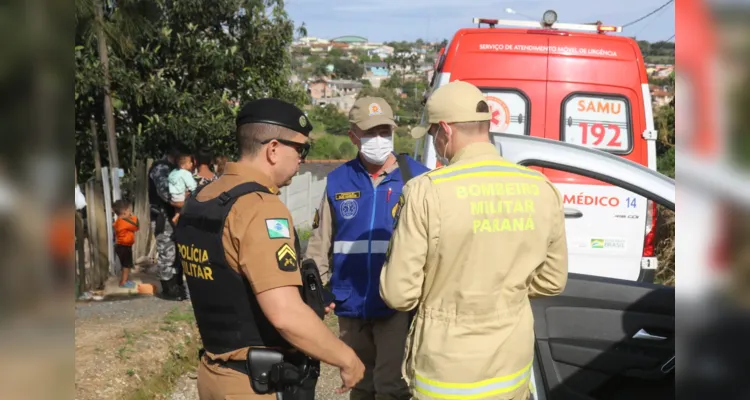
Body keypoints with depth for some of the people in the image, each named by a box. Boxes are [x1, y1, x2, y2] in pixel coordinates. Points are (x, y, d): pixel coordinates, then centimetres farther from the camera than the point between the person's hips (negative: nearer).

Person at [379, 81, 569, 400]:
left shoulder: (427, 191, -18)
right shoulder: (541, 189, -5)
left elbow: (398, 293, -14)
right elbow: (552, 281, 6)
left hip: (449, 373, -4)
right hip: (513, 366, 4)